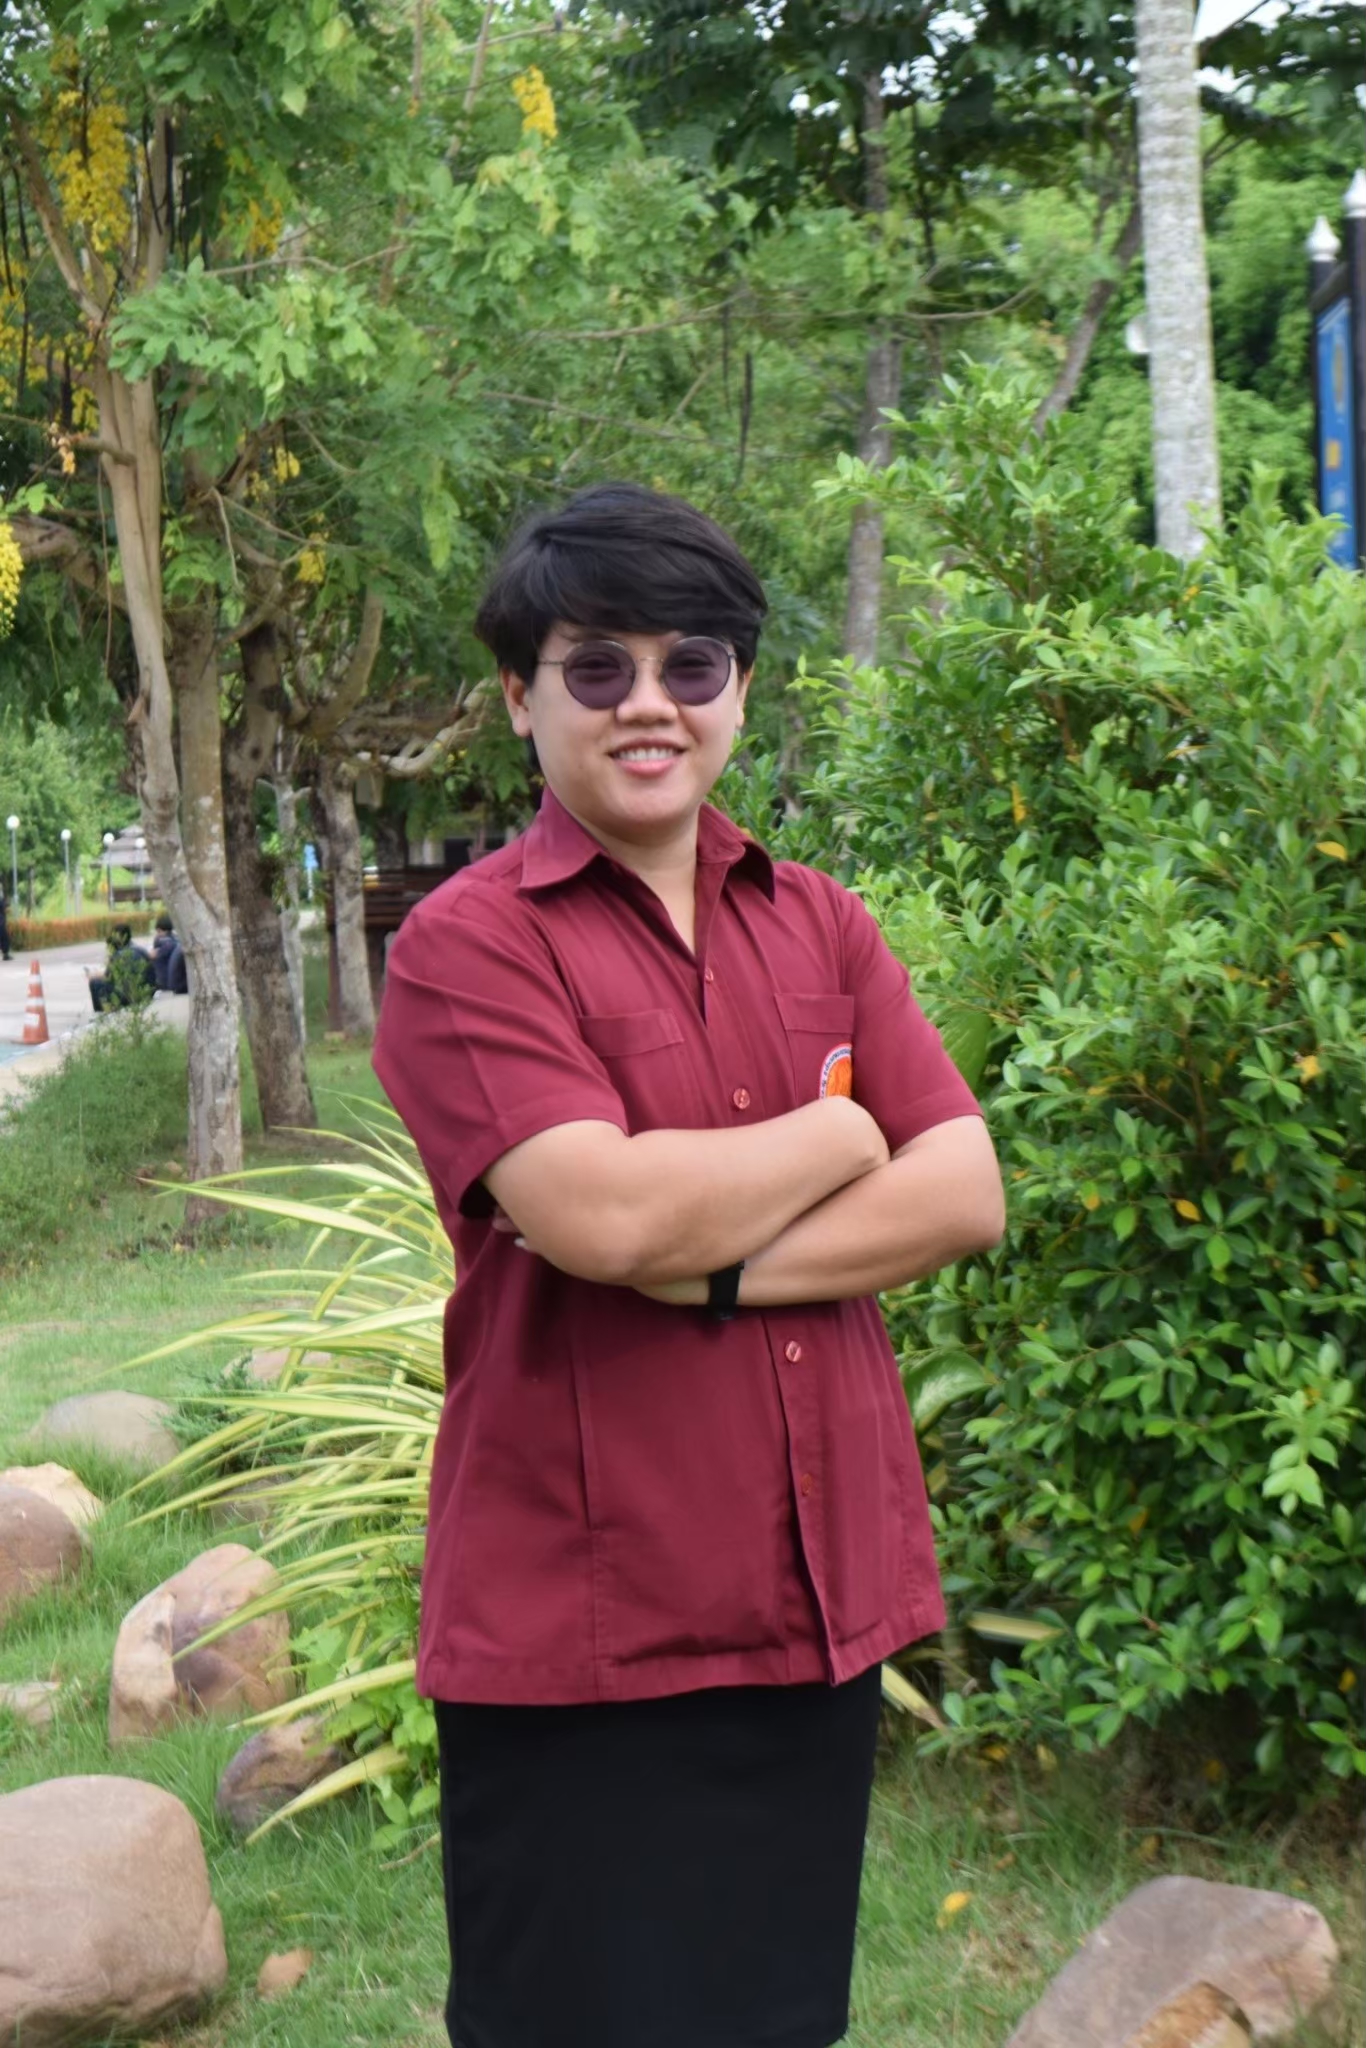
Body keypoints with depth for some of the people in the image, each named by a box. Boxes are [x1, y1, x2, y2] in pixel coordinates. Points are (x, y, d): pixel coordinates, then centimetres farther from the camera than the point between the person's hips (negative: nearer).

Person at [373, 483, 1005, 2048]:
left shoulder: (819, 926, 11)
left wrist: (706, 1263, -14)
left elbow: (964, 1196, -1)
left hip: (817, 1604, 6)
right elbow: (605, 1212, -22)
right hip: (579, 1630, -5)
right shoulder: (465, 946, -7)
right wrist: (842, 1136, -5)